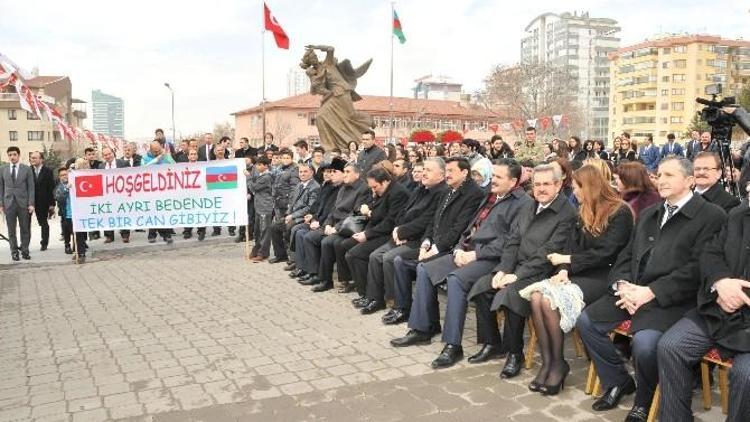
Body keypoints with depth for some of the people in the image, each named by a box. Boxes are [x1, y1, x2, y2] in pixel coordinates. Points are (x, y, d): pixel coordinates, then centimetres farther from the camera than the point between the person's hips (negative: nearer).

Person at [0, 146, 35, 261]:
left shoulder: (27, 169, 3)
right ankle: (14, 252, 11)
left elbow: (31, 187, 1)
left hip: (23, 203, -1)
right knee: (11, 230, 4)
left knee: (25, 229, 3)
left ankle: (24, 250, 12)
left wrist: (31, 203, -5)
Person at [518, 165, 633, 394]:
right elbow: (573, 244, 10)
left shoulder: (620, 212, -7)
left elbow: (604, 254, -14)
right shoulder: (585, 212, 17)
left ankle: (558, 363, -12)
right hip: (578, 273, 7)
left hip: (601, 277, -7)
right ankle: (546, 361, -17)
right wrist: (564, 269, -8)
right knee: (536, 296, -23)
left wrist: (567, 260, -9)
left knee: (549, 300, -29)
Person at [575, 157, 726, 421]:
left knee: (644, 341, -31)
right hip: (632, 291, 7)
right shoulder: (648, 214, 20)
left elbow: (697, 269, -13)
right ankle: (618, 381, 14)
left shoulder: (711, 216, -3)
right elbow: (626, 255, 18)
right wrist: (623, 285, -3)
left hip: (671, 299, -7)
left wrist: (651, 292, -19)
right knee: (586, 321, -7)